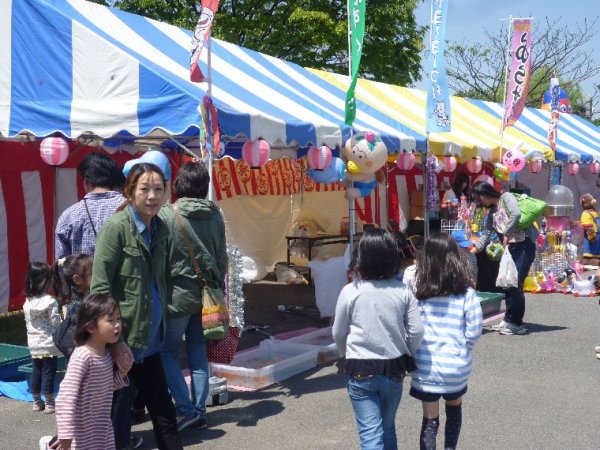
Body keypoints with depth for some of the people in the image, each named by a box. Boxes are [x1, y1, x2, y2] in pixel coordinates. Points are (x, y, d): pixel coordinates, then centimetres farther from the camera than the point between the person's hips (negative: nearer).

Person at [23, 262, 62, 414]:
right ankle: (49, 403, 9)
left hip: (34, 344, 6)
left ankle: (36, 402, 23)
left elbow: (28, 322, 10)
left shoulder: (28, 302, 3)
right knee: (48, 373, 2)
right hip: (49, 344, -6)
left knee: (36, 372, 14)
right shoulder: (50, 301, -17)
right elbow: (56, 323, -15)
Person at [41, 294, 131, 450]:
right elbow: (66, 396, -30)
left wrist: (121, 374, -3)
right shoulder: (82, 357, -24)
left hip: (103, 427, 8)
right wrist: (66, 435, -33)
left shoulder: (108, 352, 1)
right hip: (83, 431, -8)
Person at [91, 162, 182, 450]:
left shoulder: (160, 228, 7)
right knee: (119, 396, 7)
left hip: (149, 333, 7)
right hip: (123, 333, -7)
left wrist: (162, 318, 15)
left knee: (160, 404, 14)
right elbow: (100, 286, -16)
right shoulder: (116, 227, -13)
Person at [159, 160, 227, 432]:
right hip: (207, 295, 5)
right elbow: (222, 257, 8)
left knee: (167, 352, 8)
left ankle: (186, 409, 1)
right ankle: (199, 410, 17)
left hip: (178, 294, -5)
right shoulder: (215, 215, 1)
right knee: (198, 354, 12)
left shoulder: (167, 215, -13)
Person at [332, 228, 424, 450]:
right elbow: (416, 332, -5)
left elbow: (338, 334, -2)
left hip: (360, 371, -3)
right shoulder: (403, 292, -7)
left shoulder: (350, 291, -11)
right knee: (388, 427, 22)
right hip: (394, 369, 3)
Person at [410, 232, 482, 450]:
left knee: (429, 419, 10)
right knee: (454, 408, 27)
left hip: (424, 366, 0)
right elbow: (474, 332, -7)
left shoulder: (417, 292, -9)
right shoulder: (466, 294, -10)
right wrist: (461, 350, 12)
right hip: (456, 365, 1)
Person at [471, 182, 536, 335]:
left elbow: (516, 214, -24)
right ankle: (509, 320, 20)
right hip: (510, 248, 9)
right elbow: (486, 234, 20)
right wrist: (472, 252, 16)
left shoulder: (506, 197, -6)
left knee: (515, 284, -9)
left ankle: (517, 324, -1)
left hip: (524, 245, -9)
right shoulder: (491, 213, 18)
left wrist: (506, 235, -17)